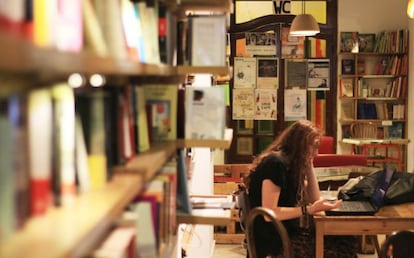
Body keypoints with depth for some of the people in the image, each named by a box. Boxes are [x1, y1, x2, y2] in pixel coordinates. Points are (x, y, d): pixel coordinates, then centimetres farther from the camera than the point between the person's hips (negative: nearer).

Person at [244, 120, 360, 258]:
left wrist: (309, 165, 6)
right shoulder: (276, 162, -16)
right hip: (272, 239, -9)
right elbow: (269, 213, -22)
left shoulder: (292, 163, 11)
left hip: (286, 232, 9)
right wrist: (310, 210, -25)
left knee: (349, 242, -4)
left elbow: (314, 199, 14)